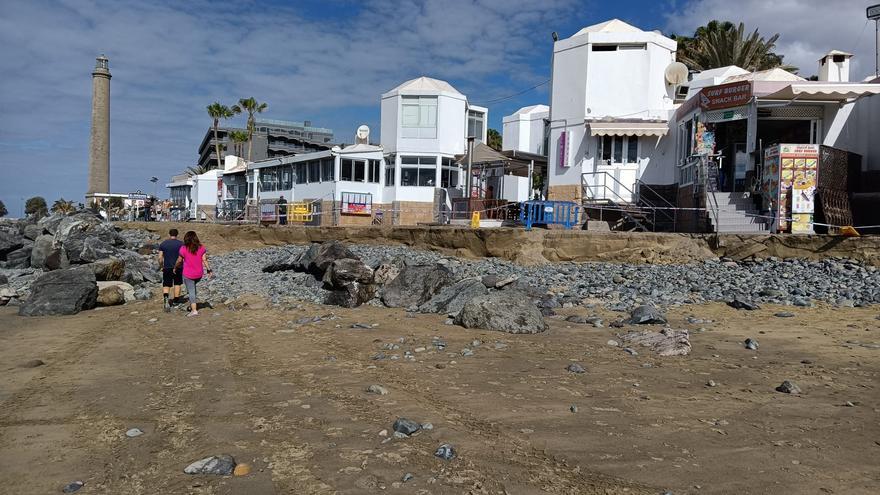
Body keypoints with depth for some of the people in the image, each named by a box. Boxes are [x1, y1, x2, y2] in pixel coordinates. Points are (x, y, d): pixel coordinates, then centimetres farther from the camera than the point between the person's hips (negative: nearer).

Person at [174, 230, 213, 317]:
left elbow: (179, 261, -2)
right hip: (199, 274, 4)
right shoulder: (201, 248, -4)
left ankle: (194, 310, 2)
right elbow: (204, 260, -5)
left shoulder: (183, 249, -11)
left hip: (188, 274, -4)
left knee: (191, 292, 3)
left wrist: (175, 268, 16)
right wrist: (209, 270, 0)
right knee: (192, 285, 32)